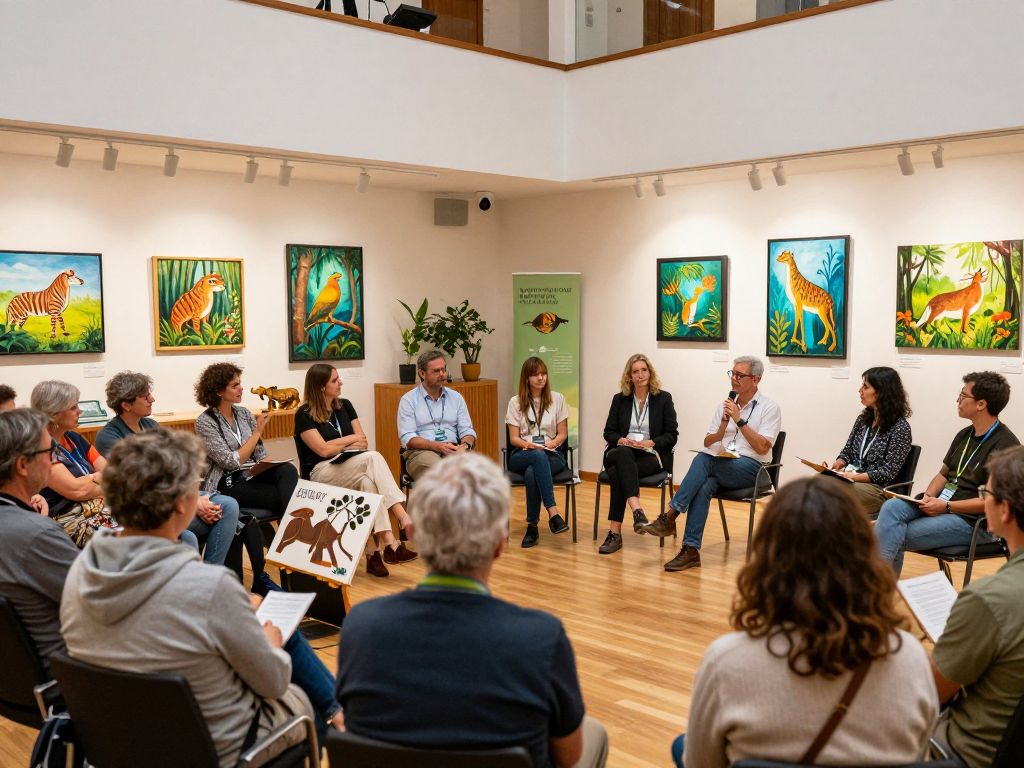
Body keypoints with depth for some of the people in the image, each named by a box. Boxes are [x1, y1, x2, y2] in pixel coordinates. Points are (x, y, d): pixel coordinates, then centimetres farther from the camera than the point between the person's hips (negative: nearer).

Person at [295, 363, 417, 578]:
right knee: (373, 458, -31)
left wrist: (338, 446, -7)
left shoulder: (344, 406, 14)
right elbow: (323, 449, -13)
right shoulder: (304, 415, -4)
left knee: (368, 482, -33)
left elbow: (363, 442, 10)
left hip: (348, 468, 5)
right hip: (320, 473, -5)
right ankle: (403, 519, -37)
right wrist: (351, 440, -1)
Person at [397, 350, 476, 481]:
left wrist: (465, 445, -11)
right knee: (434, 467, -40)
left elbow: (467, 430, 14)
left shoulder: (456, 397, 19)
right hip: (421, 451, -3)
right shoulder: (408, 400, 8)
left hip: (453, 450, 3)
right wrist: (436, 446, -18)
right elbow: (407, 438, -2)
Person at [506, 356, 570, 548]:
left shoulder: (557, 399, 9)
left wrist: (552, 443, -12)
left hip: (551, 455, 0)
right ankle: (553, 513, -45)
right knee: (539, 456, -40)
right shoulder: (516, 402, 7)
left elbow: (563, 434, 9)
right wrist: (528, 444, -17)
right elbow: (514, 438, 4)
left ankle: (532, 527, -29)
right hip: (522, 455, 0)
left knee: (532, 473, -37)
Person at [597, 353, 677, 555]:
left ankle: (615, 532, -38)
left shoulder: (663, 398, 6)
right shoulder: (620, 399, 13)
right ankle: (637, 511, -55)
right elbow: (609, 432, 12)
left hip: (652, 456, -2)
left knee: (617, 473, -34)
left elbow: (672, 435, 3)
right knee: (624, 453, -39)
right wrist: (621, 440, -11)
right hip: (620, 453, 2)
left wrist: (650, 443, -15)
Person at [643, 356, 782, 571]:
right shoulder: (725, 404, 16)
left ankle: (669, 517, -30)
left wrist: (739, 420, -15)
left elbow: (762, 448, -11)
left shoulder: (769, 407, 0)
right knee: (704, 485, -32)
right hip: (722, 467, 4)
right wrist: (723, 425, -7)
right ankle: (691, 551, -34)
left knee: (702, 459, -31)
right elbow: (707, 443, 13)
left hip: (751, 468, -4)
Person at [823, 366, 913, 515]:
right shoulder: (863, 419, 13)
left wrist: (854, 476, -20)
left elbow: (888, 472, -12)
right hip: (852, 480, 6)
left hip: (880, 490, -6)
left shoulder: (900, 428, -8)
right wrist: (837, 464, -6)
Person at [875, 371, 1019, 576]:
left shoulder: (1005, 444, -12)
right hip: (940, 504, 7)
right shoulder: (964, 435, 14)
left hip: (973, 521, -7)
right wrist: (929, 496, -2)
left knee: (896, 537, -22)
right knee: (892, 507, -20)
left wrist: (946, 506, -18)